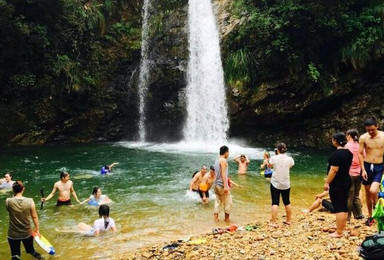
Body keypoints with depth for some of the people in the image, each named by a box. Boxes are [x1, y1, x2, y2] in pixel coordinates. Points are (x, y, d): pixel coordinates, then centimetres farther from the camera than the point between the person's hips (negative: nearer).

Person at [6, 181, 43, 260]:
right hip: (27, 233, 1)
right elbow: (34, 217, -5)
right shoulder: (30, 201, -15)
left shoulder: (8, 201, -17)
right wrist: (37, 229, 7)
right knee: (31, 250, 26)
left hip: (13, 234, -1)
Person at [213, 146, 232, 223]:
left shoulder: (217, 160, 14)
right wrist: (226, 186, -24)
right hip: (222, 185, -9)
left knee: (218, 201, 12)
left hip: (216, 184, 9)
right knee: (228, 202, 3)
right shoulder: (223, 160, -14)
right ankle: (227, 218, 11)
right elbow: (223, 173, -21)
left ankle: (215, 218, 10)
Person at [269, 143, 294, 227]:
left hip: (275, 184, -3)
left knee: (275, 203, 0)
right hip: (286, 184, 3)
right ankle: (288, 220, 29)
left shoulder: (274, 158, -11)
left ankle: (274, 222, -4)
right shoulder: (290, 159, -6)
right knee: (287, 202, 17)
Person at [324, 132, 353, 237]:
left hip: (337, 184, -9)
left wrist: (327, 182, -17)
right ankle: (342, 228, 26)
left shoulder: (336, 154, -20)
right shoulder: (348, 153, 8)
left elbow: (334, 170, -23)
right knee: (344, 206, 14)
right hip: (346, 181, 9)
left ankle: (339, 232, 1)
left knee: (338, 207, -4)